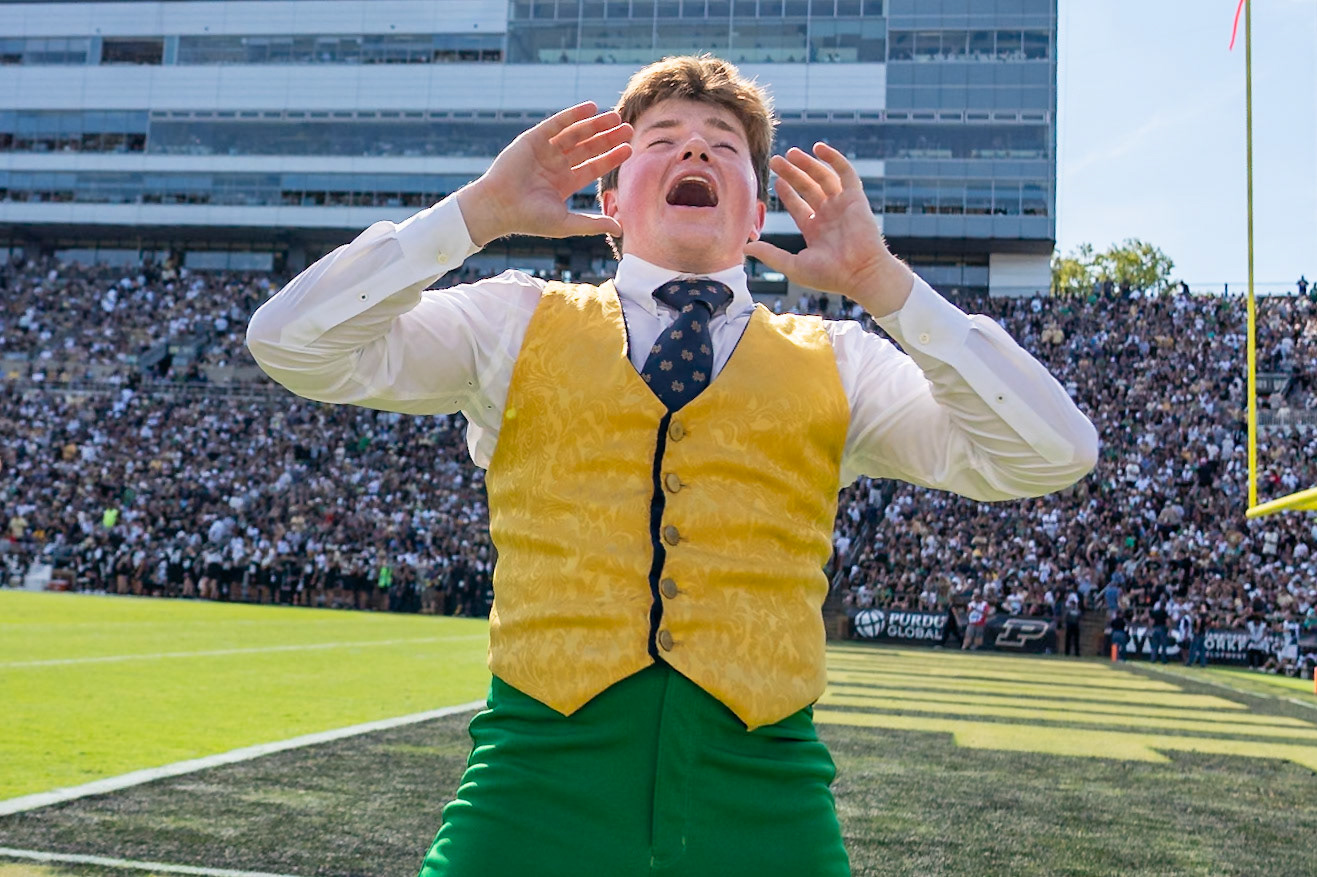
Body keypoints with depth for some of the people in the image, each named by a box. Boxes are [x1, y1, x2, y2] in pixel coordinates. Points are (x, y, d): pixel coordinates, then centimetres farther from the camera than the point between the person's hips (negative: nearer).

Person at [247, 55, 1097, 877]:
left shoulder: (836, 364, 12)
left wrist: (882, 283, -1)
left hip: (761, 798, 1)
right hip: (541, 780, 0)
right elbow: (292, 343, 3)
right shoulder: (517, 323, 12)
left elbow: (1052, 453, 3)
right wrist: (478, 213, -1)